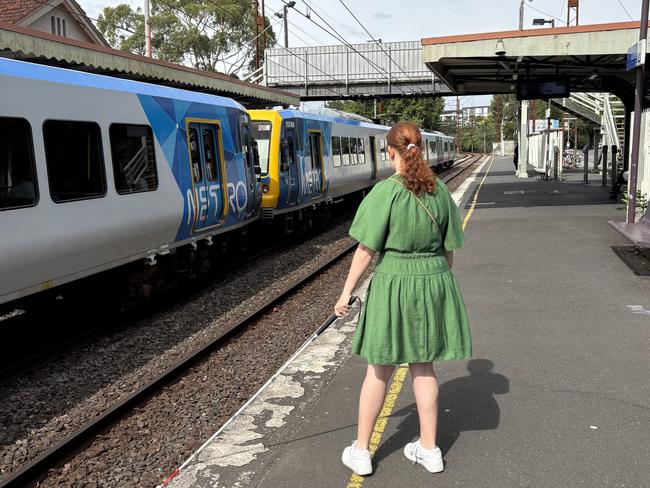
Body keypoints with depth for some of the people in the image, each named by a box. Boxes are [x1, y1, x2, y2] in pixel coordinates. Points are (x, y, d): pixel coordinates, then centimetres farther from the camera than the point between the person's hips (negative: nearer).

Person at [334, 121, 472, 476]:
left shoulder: (385, 192, -15)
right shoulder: (440, 191, 0)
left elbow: (367, 250, -14)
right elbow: (449, 248, 6)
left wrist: (347, 292, -5)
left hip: (394, 283, -4)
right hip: (434, 280, 4)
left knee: (379, 370, 9)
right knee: (422, 366, 18)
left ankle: (360, 451, 23)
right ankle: (429, 449, 28)